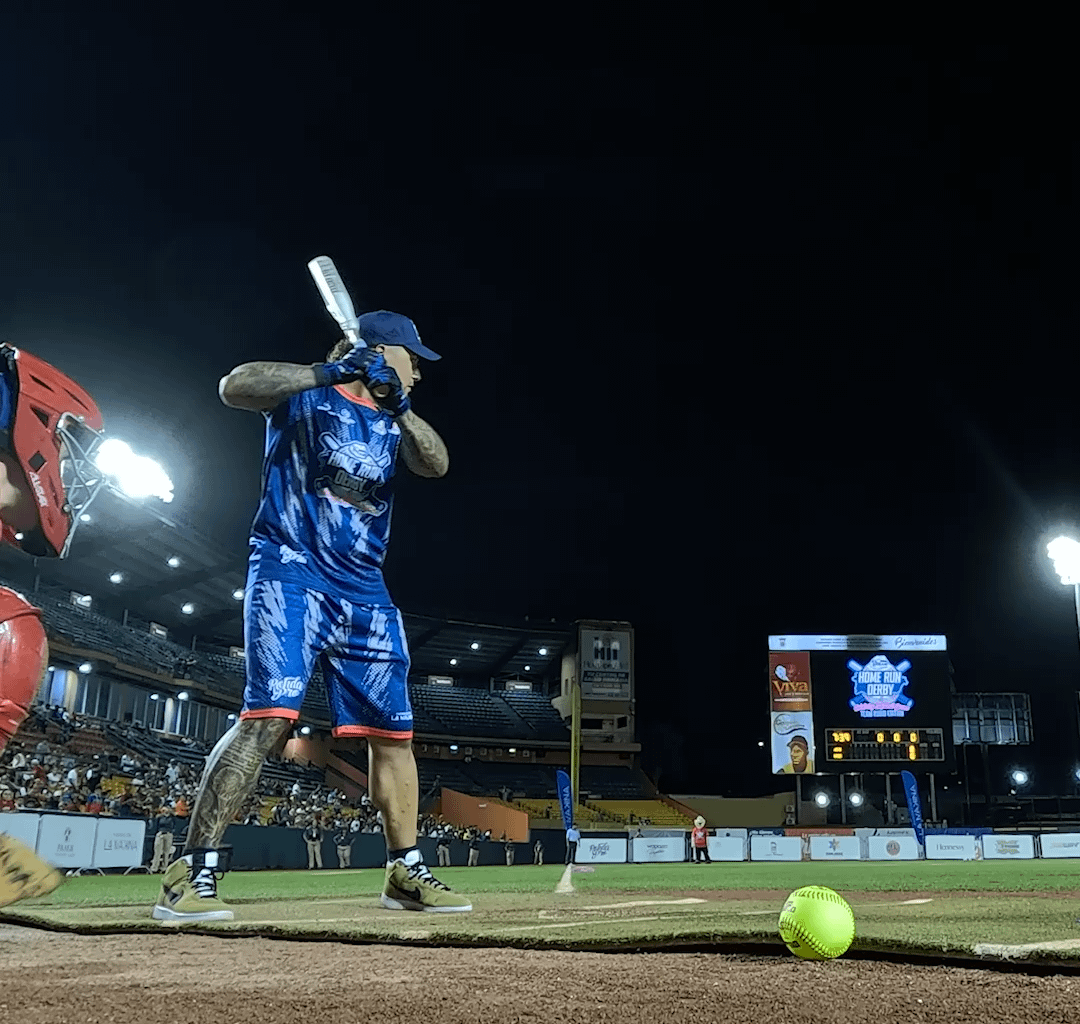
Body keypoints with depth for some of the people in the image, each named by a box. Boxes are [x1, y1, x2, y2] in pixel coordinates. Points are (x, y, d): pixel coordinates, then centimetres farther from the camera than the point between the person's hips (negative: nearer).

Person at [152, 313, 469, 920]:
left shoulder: (394, 418, 19)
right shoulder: (304, 391, 4)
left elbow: (436, 464, 1)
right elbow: (234, 386, -15)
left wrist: (399, 405, -15)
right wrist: (332, 372, -21)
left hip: (365, 592, 6)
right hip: (291, 575, -6)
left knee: (393, 728, 6)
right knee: (269, 715, -20)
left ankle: (406, 873, 17)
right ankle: (193, 873, -14)